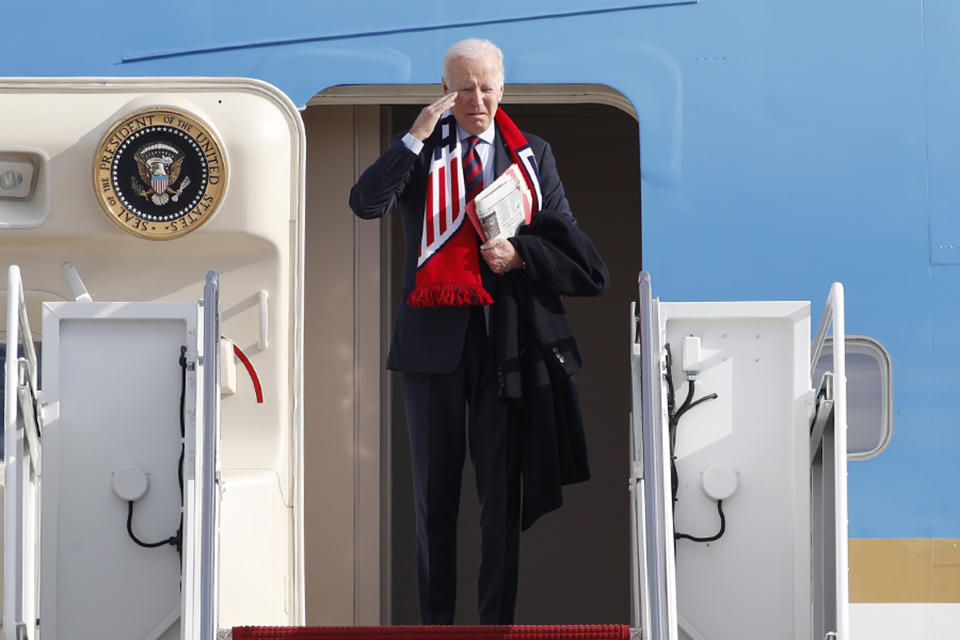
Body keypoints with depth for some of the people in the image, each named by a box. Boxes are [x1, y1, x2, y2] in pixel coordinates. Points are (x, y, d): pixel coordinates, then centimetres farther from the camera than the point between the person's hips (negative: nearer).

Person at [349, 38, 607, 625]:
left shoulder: (532, 155, 7)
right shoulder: (420, 151, 3)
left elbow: (566, 242, 8)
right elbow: (366, 203, -13)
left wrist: (520, 254, -11)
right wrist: (416, 136, -18)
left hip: (505, 334, 0)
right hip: (434, 333, 0)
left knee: (502, 485, 5)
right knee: (434, 487, 7)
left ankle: (498, 620, 11)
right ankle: (435, 619, 15)